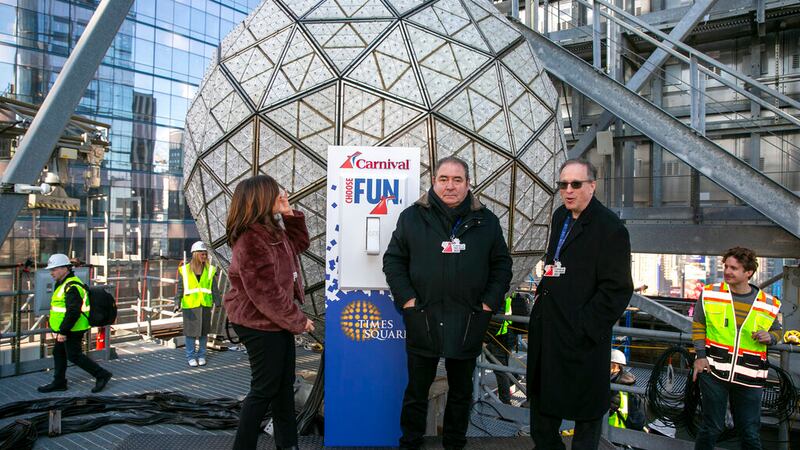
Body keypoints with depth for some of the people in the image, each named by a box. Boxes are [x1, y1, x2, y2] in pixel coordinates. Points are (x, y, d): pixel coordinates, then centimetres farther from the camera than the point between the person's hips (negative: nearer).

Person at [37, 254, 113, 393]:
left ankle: (102, 375, 2)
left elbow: (73, 312, -28)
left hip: (73, 330, -11)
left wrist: (63, 331, -25)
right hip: (66, 329, 11)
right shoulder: (63, 284, 14)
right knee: (58, 352, 17)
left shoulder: (72, 287, -23)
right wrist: (62, 330, 23)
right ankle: (59, 382, 28)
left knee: (74, 356, -5)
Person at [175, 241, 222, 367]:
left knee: (204, 331, 9)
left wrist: (218, 303, -7)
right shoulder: (185, 270, -1)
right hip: (190, 306, -2)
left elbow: (215, 289, 2)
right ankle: (191, 357, 18)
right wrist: (177, 302, -10)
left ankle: (201, 356, 24)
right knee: (190, 332, 4)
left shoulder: (210, 270, 3)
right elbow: (180, 288, 1)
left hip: (205, 306, 2)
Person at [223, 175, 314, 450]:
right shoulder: (251, 241, -25)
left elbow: (299, 244, 18)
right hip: (260, 323, -10)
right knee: (265, 389, 1)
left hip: (276, 320, 10)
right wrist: (297, 320, -17)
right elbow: (266, 291, -26)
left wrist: (289, 215, 3)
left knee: (284, 384, 17)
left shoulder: (271, 229, 6)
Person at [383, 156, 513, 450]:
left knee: (461, 391, 17)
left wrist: (489, 303, -2)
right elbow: (393, 260, 2)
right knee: (416, 389, 14)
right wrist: (406, 298, -7)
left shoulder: (486, 221, 4)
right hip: (422, 321, -1)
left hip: (468, 323, 2)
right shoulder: (412, 217, 0)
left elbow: (502, 264, 8)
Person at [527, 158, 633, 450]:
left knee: (585, 406, 11)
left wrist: (583, 326, -19)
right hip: (547, 329, 8)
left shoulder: (610, 227, -16)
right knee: (542, 396, 23)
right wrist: (543, 292, 10)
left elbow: (617, 290, -18)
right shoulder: (560, 217, 9)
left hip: (581, 336, -8)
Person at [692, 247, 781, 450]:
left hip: (749, 379, 1)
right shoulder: (710, 293, -1)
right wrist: (700, 355, -3)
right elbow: (698, 325, 6)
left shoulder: (769, 304, 2)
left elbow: (776, 330, 18)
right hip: (714, 372, -1)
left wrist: (770, 337, -7)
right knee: (712, 428, 6)